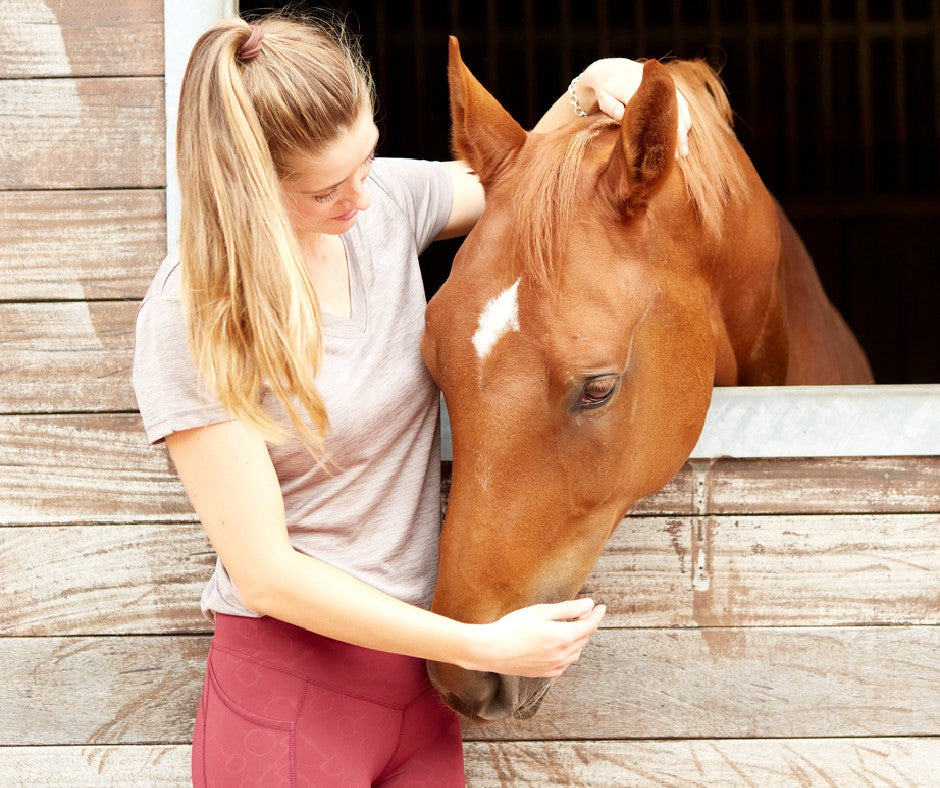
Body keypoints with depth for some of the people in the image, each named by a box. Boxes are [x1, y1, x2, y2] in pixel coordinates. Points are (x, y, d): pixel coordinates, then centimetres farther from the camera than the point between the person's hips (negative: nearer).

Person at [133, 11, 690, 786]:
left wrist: (585, 96, 1)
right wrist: (483, 645, -20)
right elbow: (265, 573, -19)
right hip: (290, 689, -6)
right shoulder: (191, 319, -18)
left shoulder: (387, 201, -1)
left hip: (418, 674, 6)